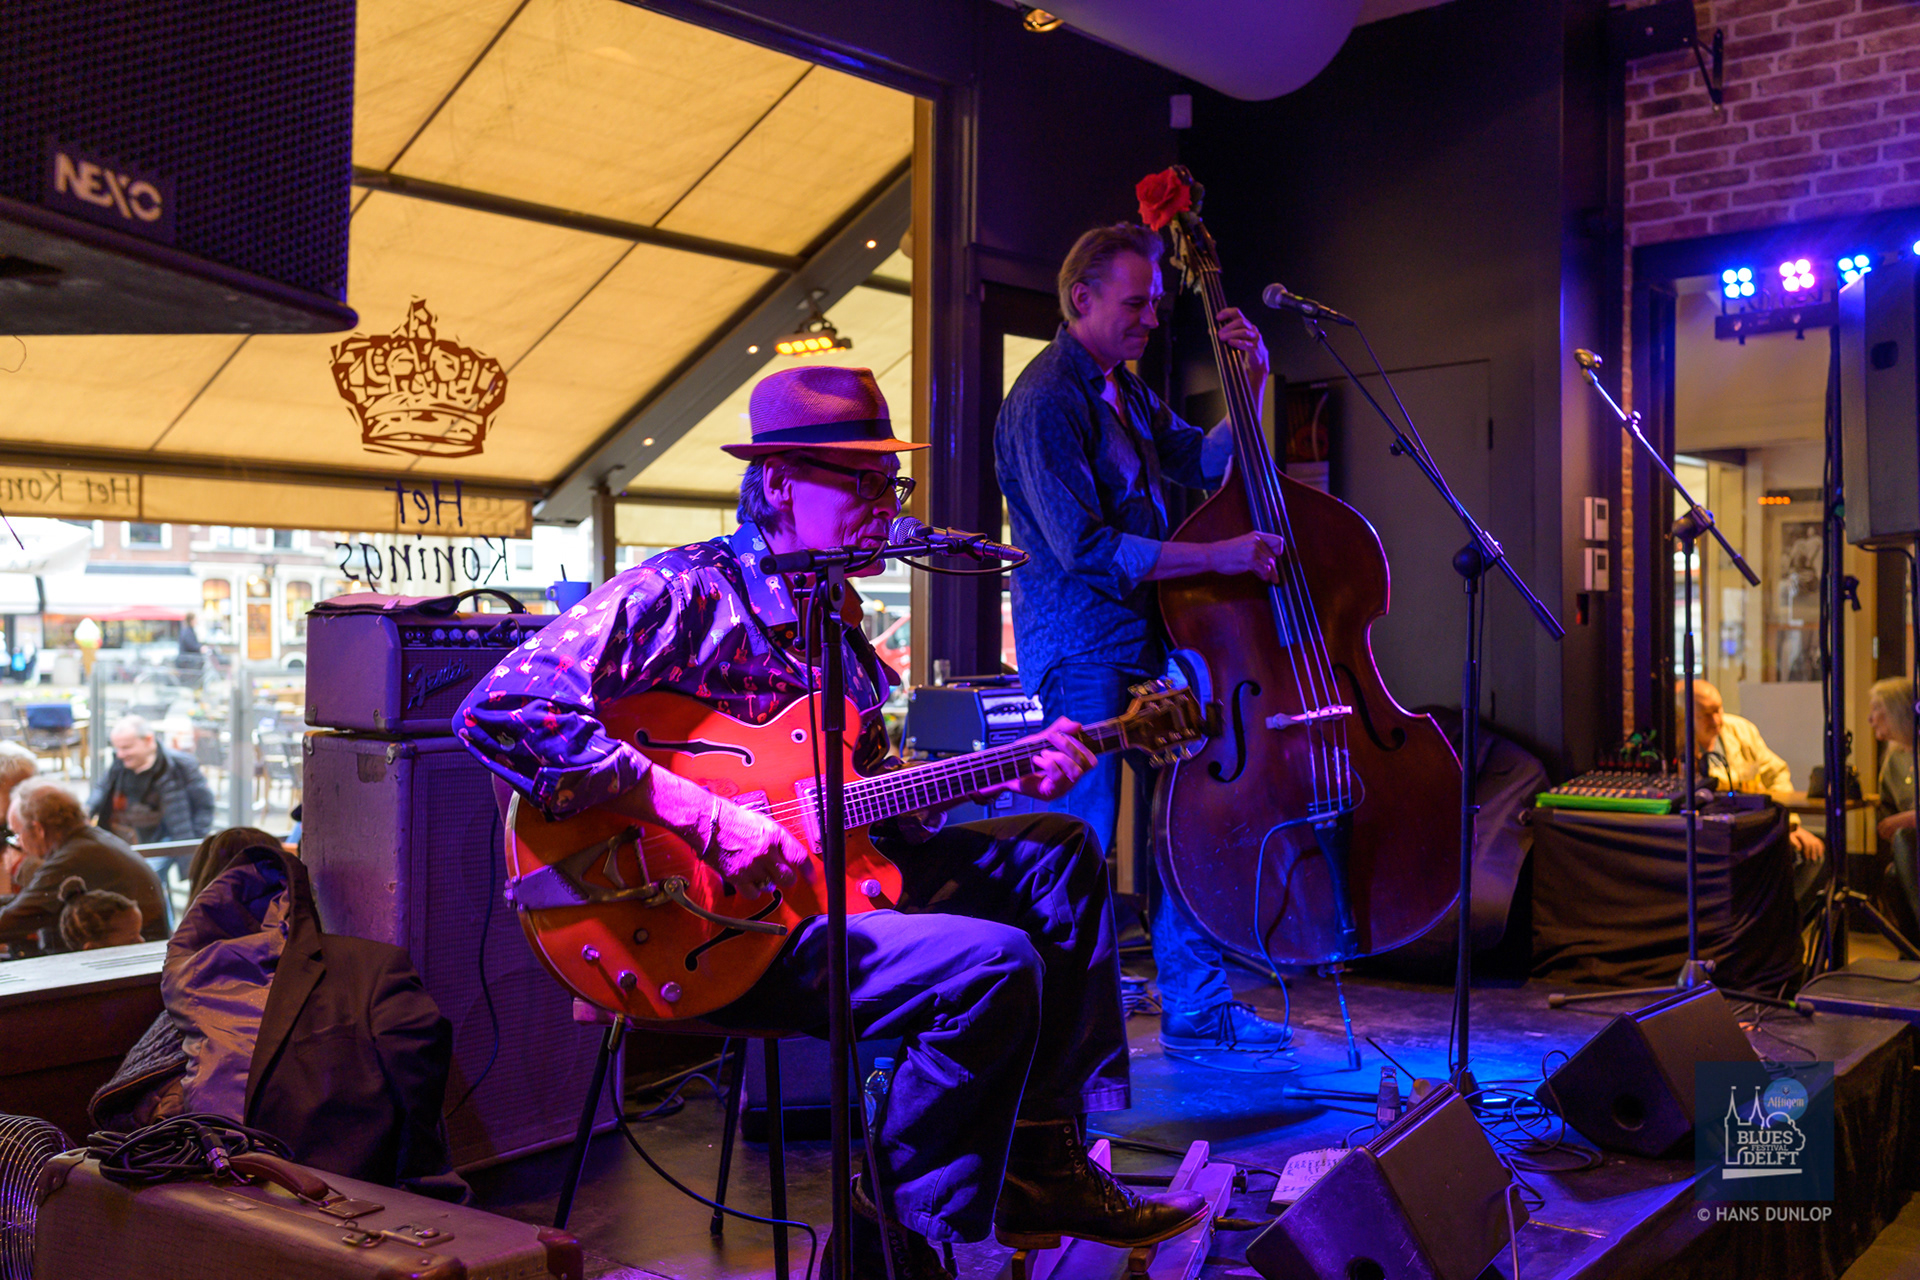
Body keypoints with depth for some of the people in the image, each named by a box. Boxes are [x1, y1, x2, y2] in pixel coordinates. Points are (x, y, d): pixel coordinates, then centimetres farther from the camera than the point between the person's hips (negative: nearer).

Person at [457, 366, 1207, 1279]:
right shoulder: (683, 595, -14)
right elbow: (501, 712, -27)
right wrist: (703, 819, -30)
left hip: (826, 880, 10)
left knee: (1058, 851, 9)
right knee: (995, 964, -24)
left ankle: (1043, 1162, 9)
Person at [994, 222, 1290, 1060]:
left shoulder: (1125, 389, 15)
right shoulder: (1044, 402, -14)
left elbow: (1202, 463, 22)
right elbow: (1086, 547, -22)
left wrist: (1250, 385, 7)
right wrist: (1219, 557, -23)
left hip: (1145, 638, 9)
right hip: (1078, 651, -9)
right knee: (1079, 843, -5)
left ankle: (1195, 1007, 21)